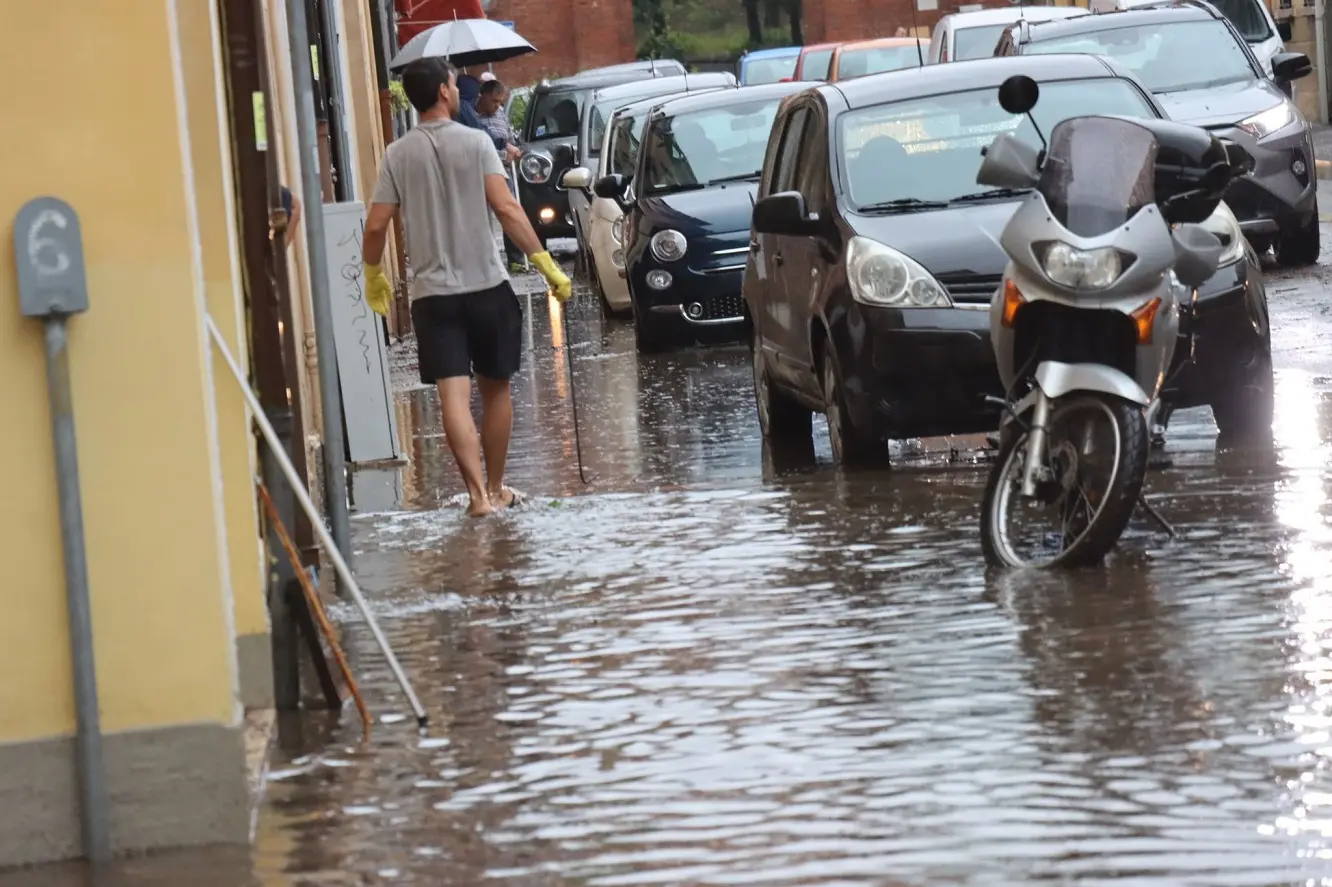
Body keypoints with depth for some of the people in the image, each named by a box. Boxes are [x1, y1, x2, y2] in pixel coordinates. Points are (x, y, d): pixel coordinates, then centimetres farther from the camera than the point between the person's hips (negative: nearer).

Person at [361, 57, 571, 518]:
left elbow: (375, 226, 0)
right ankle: (496, 488, 23)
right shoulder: (476, 142, -5)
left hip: (432, 292, 1)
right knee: (495, 389, 14)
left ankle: (478, 492, -17)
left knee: (454, 394, -5)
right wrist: (545, 262, -12)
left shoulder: (398, 155, 2)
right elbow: (506, 208, -14)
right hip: (487, 286, -1)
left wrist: (373, 276, 16)